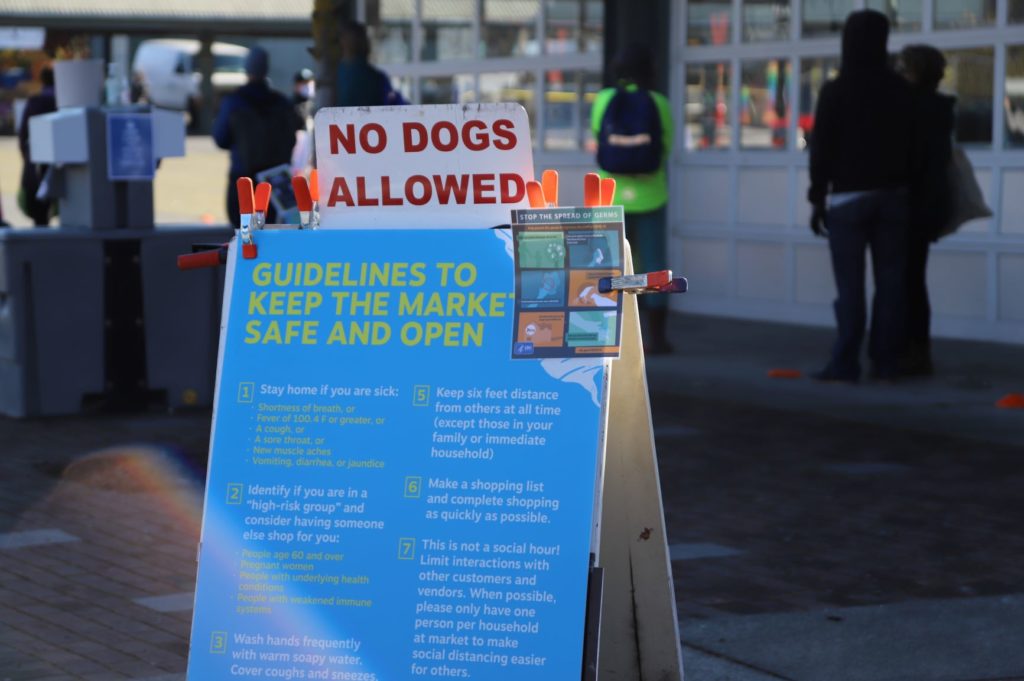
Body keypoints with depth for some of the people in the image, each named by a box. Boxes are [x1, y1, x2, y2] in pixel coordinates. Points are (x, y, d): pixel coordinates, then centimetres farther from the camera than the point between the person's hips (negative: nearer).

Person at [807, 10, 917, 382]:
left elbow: (822, 148, -6)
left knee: (850, 284, -4)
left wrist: (817, 199, 0)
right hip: (893, 195, 3)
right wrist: (905, 188, 14)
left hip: (849, 197, -3)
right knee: (890, 282, 4)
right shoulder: (901, 90, 5)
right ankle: (885, 361, 3)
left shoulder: (835, 90, -6)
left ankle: (845, 363, -6)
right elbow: (912, 145, 8)